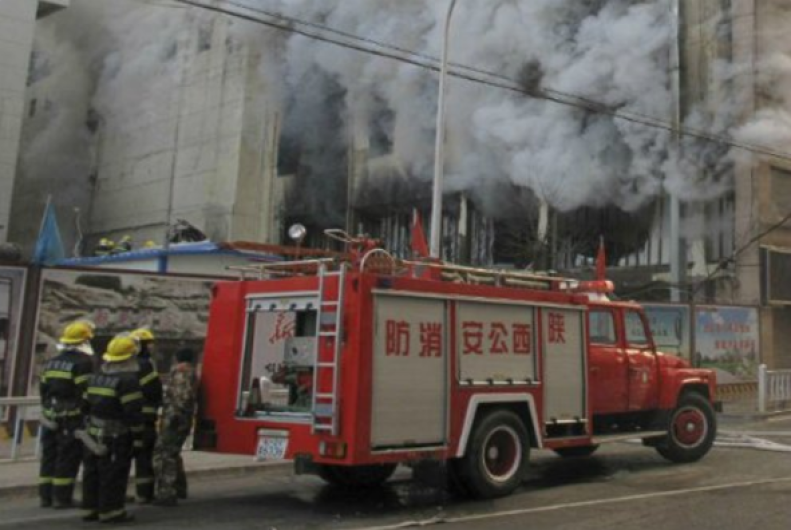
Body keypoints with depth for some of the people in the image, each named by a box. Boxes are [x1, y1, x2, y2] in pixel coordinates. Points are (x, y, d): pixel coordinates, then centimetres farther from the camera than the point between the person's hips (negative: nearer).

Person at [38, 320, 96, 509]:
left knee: (49, 456, 13)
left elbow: (43, 388, 16)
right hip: (72, 417, -7)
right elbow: (84, 392, -17)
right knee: (68, 458, -2)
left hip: (51, 416, 8)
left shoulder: (52, 362, 13)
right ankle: (62, 497, 1)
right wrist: (86, 414, -10)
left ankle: (45, 496, 18)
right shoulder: (84, 362, -12)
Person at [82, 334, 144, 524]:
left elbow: (86, 403, 14)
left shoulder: (96, 376, 11)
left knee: (92, 471, 14)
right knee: (114, 473, -1)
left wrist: (89, 425, 21)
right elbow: (133, 411, -18)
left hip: (94, 432, 8)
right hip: (116, 436, -8)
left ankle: (90, 508, 23)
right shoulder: (128, 379, -15)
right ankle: (110, 511, 2)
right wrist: (137, 435, -12)